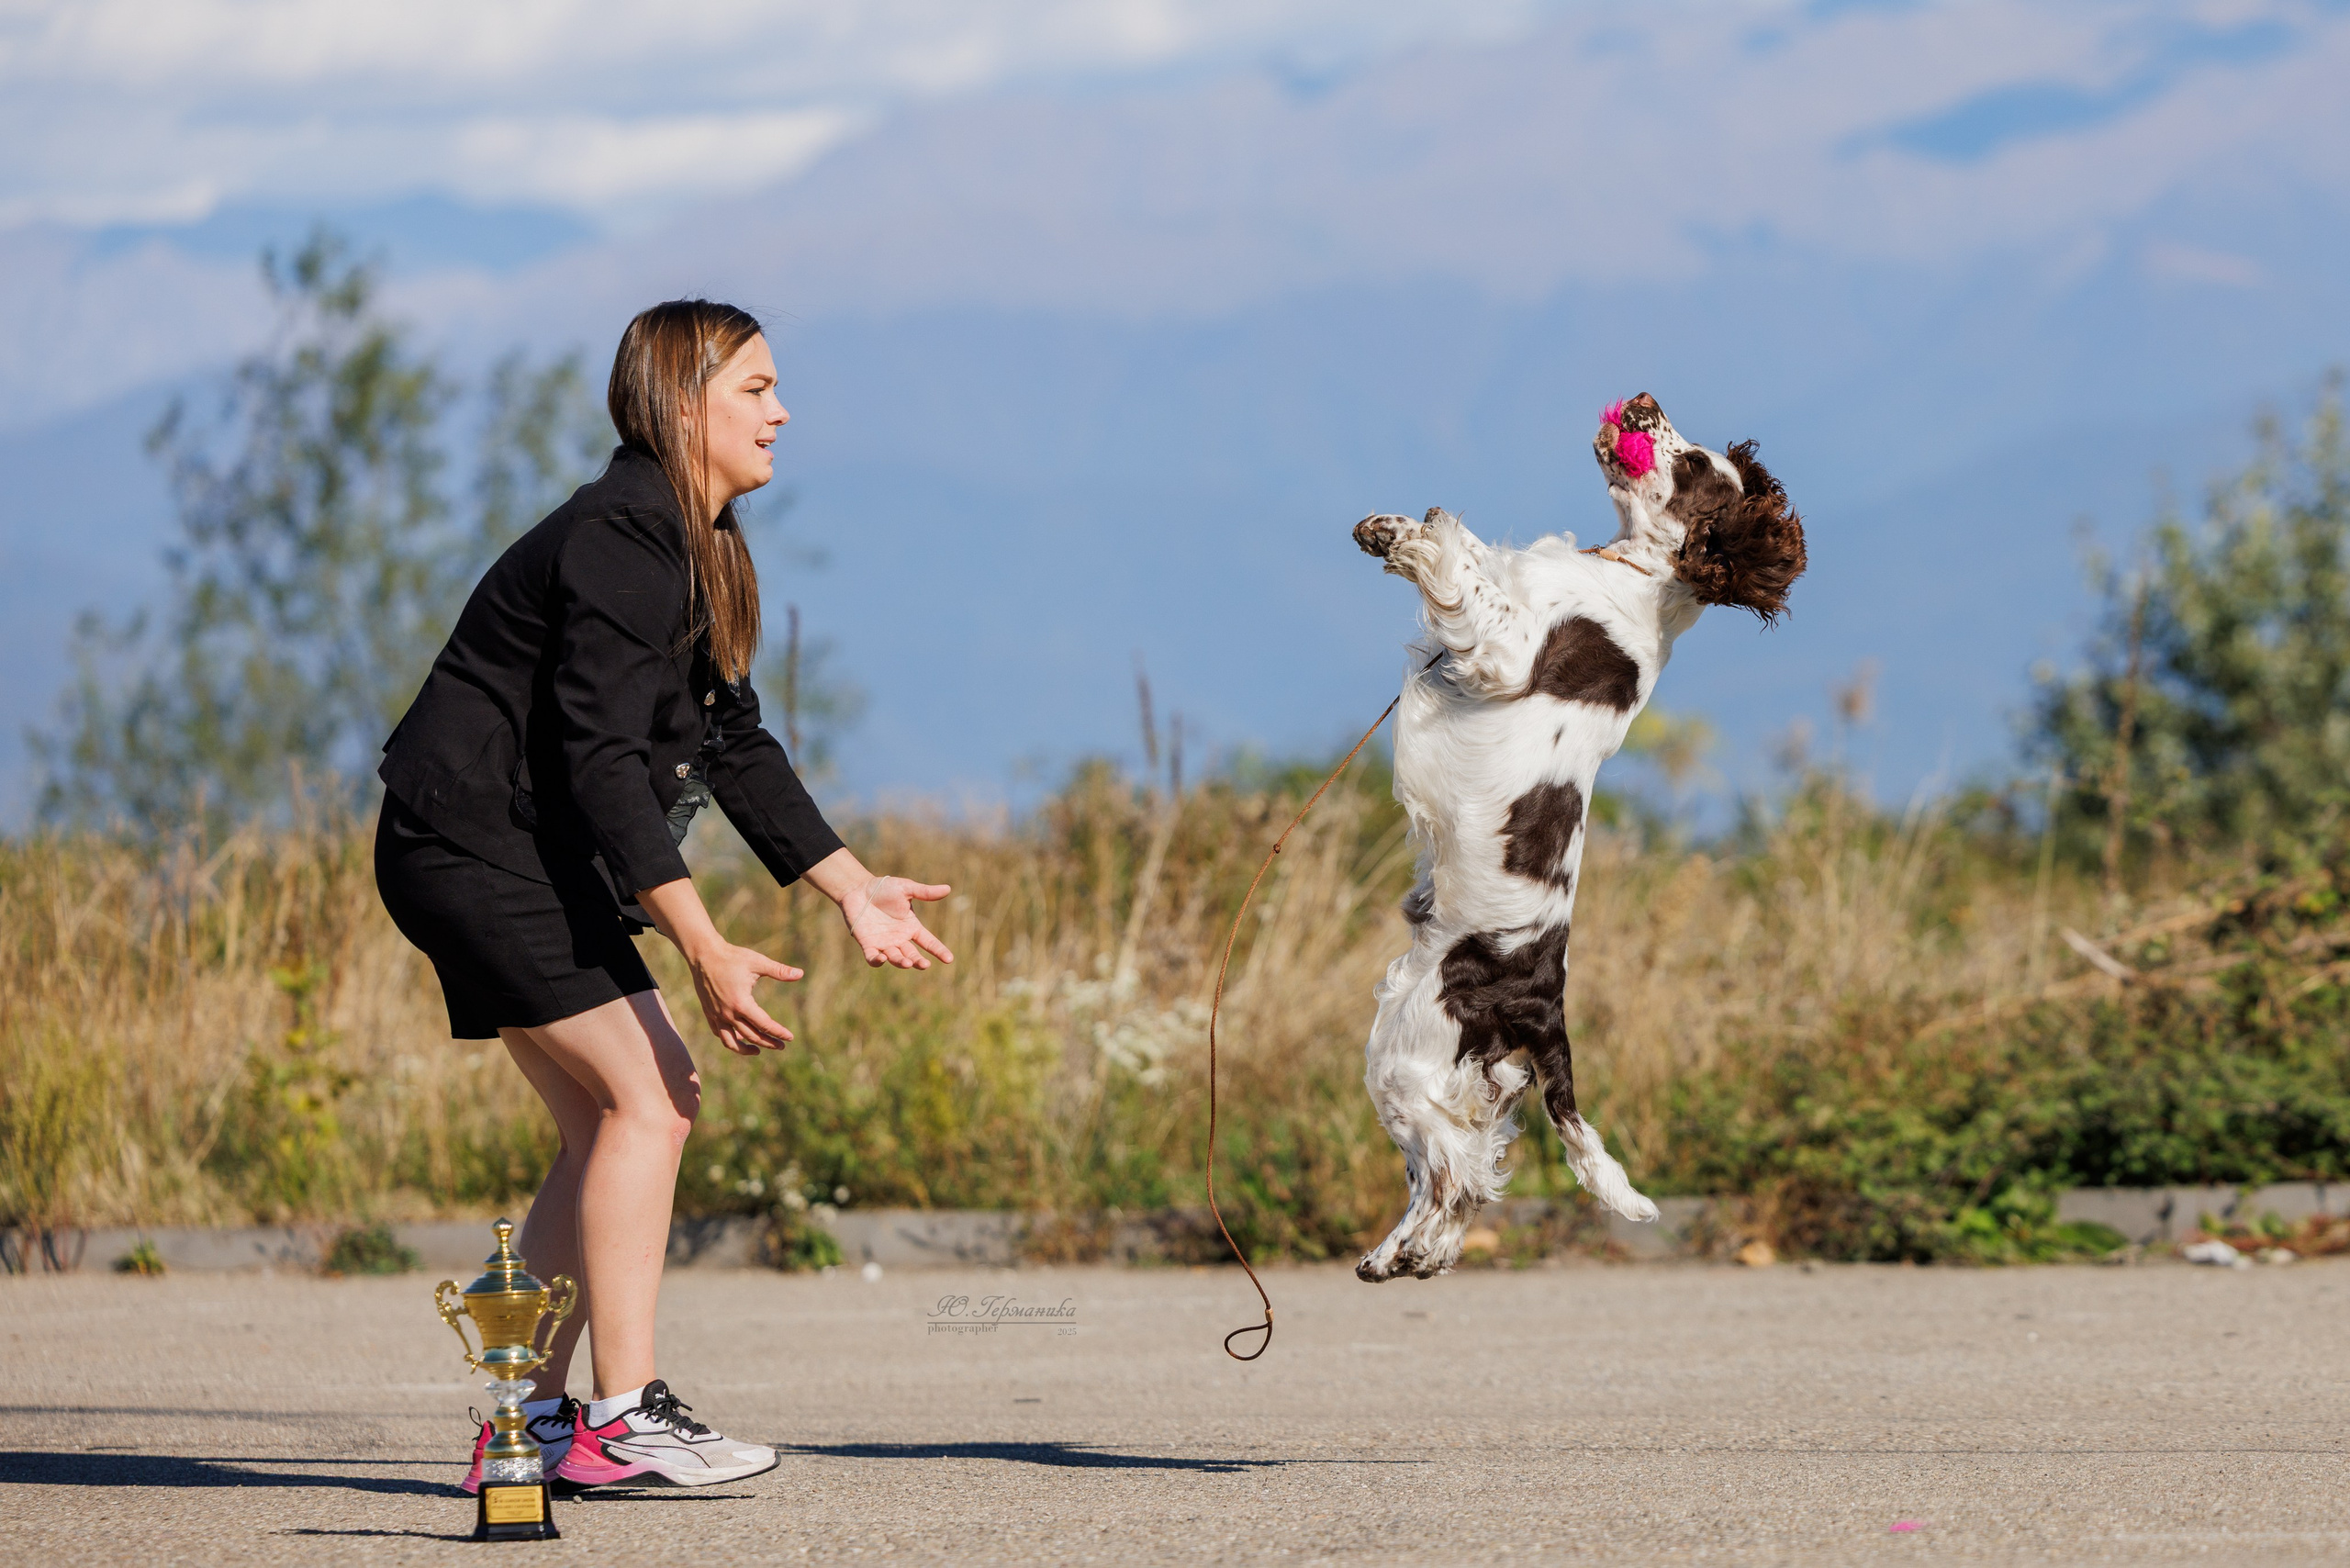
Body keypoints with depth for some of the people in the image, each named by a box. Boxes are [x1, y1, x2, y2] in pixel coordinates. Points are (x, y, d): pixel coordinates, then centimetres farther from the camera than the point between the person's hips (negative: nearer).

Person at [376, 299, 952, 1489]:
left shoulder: (694, 546, 13)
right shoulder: (622, 545, -20)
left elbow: (732, 744, 18)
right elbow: (601, 762, -27)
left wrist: (851, 887, 12)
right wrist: (704, 950, -31)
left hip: (527, 863, 11)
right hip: (473, 845, -11)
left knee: (607, 1120, 10)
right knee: (645, 1095, -15)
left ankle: (528, 1420, 12)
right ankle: (622, 1421, -18)